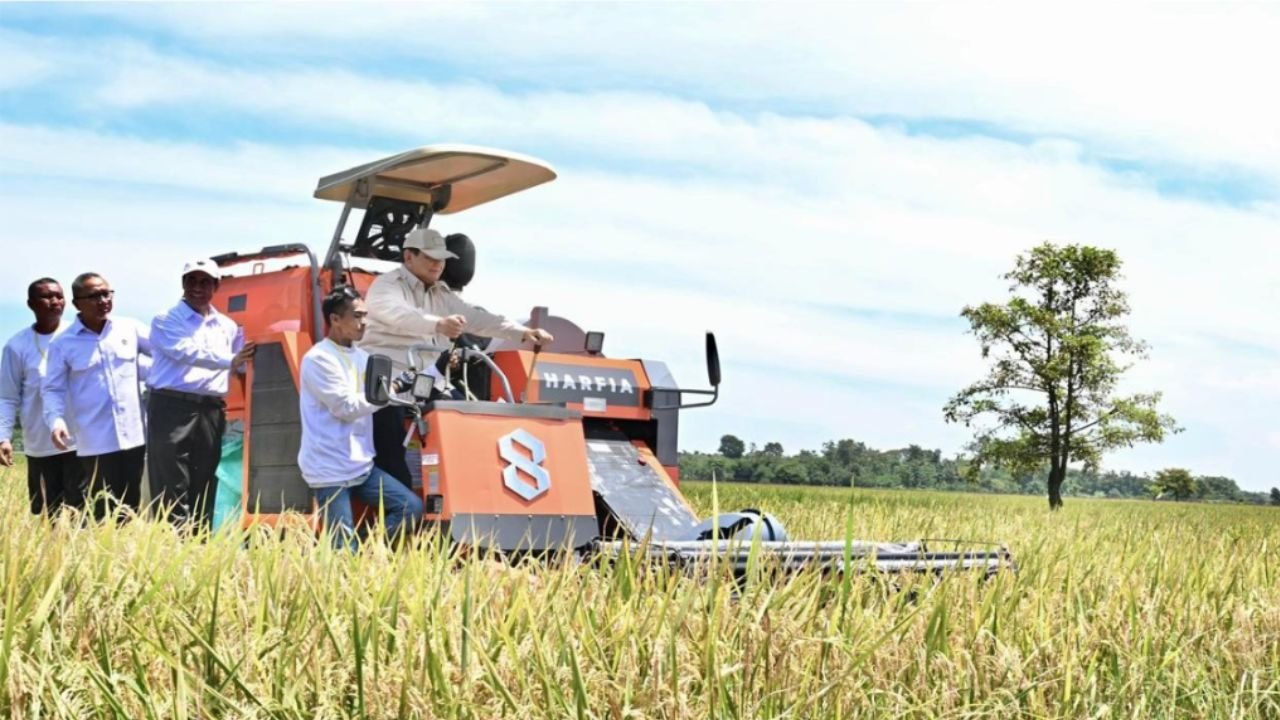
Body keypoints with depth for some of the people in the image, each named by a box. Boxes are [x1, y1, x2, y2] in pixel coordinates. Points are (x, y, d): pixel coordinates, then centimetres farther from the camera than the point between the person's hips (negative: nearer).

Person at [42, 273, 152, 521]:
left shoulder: (130, 328, 4)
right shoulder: (63, 344, -2)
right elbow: (52, 389, -1)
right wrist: (56, 420, -17)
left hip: (133, 435, 3)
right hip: (95, 441, -3)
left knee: (131, 509, 11)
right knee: (106, 512, -1)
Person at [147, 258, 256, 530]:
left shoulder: (227, 326, 17)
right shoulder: (166, 321, 0)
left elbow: (246, 363, 19)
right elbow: (187, 352, -17)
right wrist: (230, 361, -29)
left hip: (211, 411, 5)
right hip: (172, 407, -5)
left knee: (203, 491, 8)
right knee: (173, 492, -7)